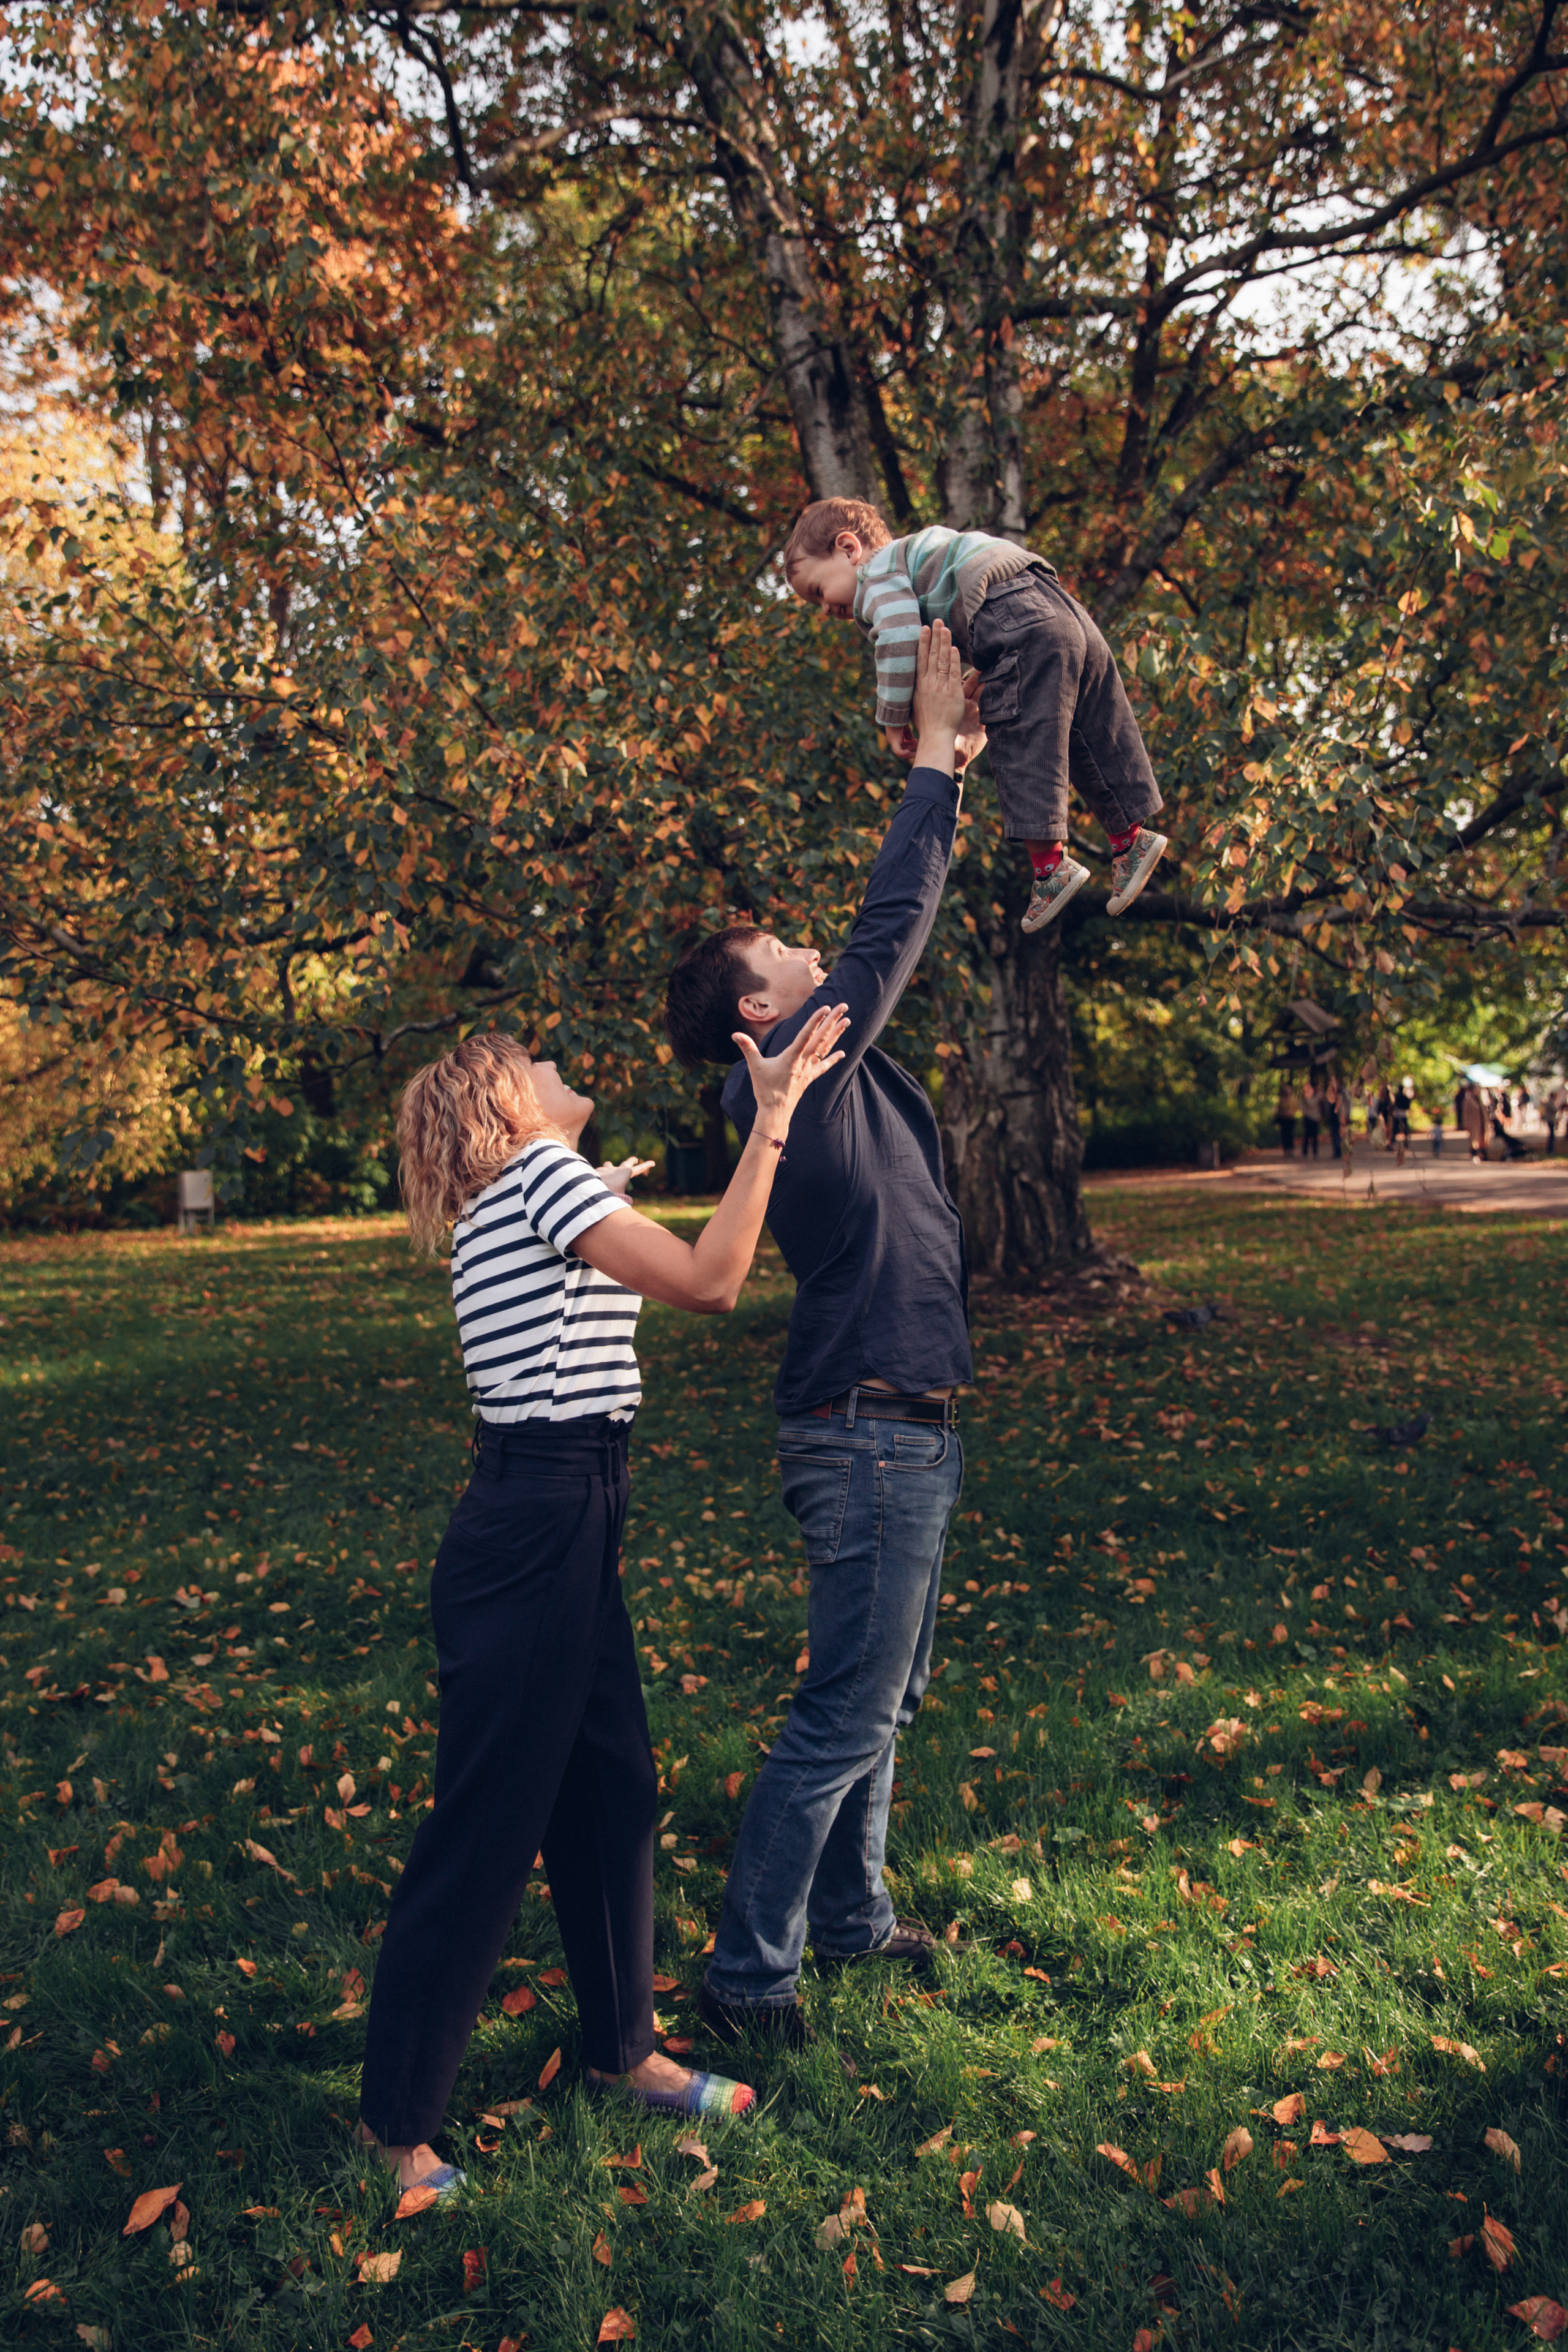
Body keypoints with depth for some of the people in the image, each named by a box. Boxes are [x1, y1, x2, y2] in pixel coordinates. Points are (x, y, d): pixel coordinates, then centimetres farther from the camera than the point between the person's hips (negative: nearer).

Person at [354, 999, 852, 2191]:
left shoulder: (513, 1203, 16)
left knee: (614, 1791, 18)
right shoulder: (541, 1171, -12)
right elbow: (708, 1282, -23)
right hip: (532, 1541, -10)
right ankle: (396, 2123, 18)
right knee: (486, 1828, 2)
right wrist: (774, 1116, -20)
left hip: (566, 1530, 10)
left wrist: (600, 1204, 38)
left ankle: (626, 2049, 36)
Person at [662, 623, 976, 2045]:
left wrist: (954, 771, 14)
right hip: (870, 1438, -10)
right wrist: (933, 756, -7)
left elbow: (895, 937, 17)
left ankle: (851, 1916, 34)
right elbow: (890, 932, -16)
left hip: (903, 1434, 10)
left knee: (887, 1697, 19)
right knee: (845, 1717, -3)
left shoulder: (837, 1074, 12)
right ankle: (748, 1971, 10)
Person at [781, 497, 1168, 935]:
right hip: (1062, 609, 10)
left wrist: (893, 720, -6)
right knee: (1091, 741, 15)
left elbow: (901, 639, -13)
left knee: (1020, 746, -9)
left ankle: (1050, 863, -12)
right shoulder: (918, 555, 34)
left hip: (1020, 626, -10)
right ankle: (1130, 837, 24)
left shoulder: (878, 575, 4)